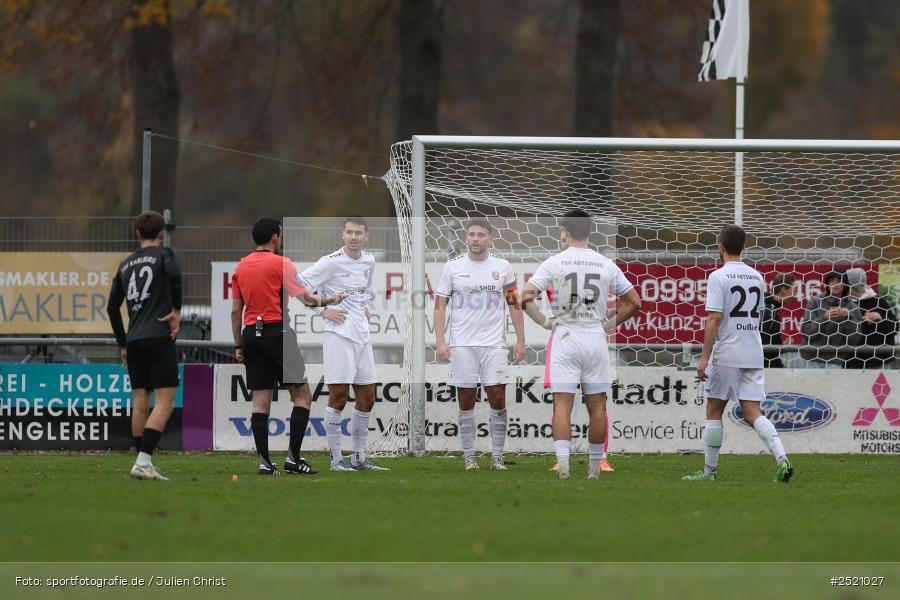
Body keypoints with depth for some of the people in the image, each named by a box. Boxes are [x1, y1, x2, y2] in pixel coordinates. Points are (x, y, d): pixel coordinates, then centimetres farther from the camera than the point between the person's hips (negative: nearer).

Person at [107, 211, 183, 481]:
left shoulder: (126, 264, 18)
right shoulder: (163, 254, 1)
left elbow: (112, 307, 19)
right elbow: (174, 275, -22)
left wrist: (123, 344, 25)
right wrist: (176, 312, -11)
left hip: (133, 340, 6)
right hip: (159, 337, -6)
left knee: (140, 402, 10)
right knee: (164, 401, -8)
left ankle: (143, 462, 11)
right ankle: (143, 461, -20)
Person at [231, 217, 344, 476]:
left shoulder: (240, 267, 11)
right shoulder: (281, 264, -6)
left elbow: (235, 311, 11)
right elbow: (303, 297, -12)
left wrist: (238, 346, 15)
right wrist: (329, 300, 5)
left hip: (251, 334, 6)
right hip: (277, 333, -6)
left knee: (260, 401, 4)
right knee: (302, 396, 3)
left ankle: (264, 462, -2)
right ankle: (293, 458, -4)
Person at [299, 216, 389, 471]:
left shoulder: (369, 261, 12)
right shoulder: (331, 262, -9)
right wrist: (323, 311, -13)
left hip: (362, 335, 7)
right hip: (338, 335, -7)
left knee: (366, 399, 9)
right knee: (339, 397, -7)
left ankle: (359, 458, 17)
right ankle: (336, 458, -1)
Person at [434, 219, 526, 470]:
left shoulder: (502, 267, 5)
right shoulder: (453, 267, 3)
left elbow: (514, 305, 10)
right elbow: (440, 305, 4)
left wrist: (520, 340, 5)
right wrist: (440, 341, -6)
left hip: (494, 343, 0)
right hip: (462, 344, 0)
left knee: (498, 400, -4)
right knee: (466, 401, 1)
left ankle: (497, 456, 3)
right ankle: (469, 456, 8)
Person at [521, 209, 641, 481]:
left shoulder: (554, 263, -4)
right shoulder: (606, 265, 4)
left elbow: (525, 297, -9)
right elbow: (634, 302, 9)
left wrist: (541, 319, 5)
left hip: (565, 338, -2)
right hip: (595, 339, 2)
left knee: (562, 405, -3)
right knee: (596, 405, 9)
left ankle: (562, 462, -16)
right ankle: (594, 466, 12)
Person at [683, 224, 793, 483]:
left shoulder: (719, 277, -9)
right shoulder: (756, 277, 11)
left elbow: (714, 319, -16)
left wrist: (704, 357, -16)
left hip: (726, 355, -5)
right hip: (754, 355, 5)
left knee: (714, 412, 7)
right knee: (753, 414, 2)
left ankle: (710, 470, 10)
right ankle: (782, 459, -18)